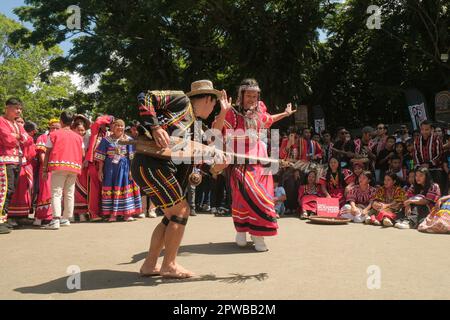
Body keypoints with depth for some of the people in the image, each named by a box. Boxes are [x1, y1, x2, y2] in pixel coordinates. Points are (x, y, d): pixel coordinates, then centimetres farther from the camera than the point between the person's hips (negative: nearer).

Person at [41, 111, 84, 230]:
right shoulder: (78, 137, 14)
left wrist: (45, 169, 3)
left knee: (56, 193, -5)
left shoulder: (54, 134, 6)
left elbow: (47, 153, 2)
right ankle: (66, 219, 17)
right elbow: (83, 154, 9)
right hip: (74, 167, 3)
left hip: (59, 166, -3)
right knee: (69, 194, 11)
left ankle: (55, 220, -17)